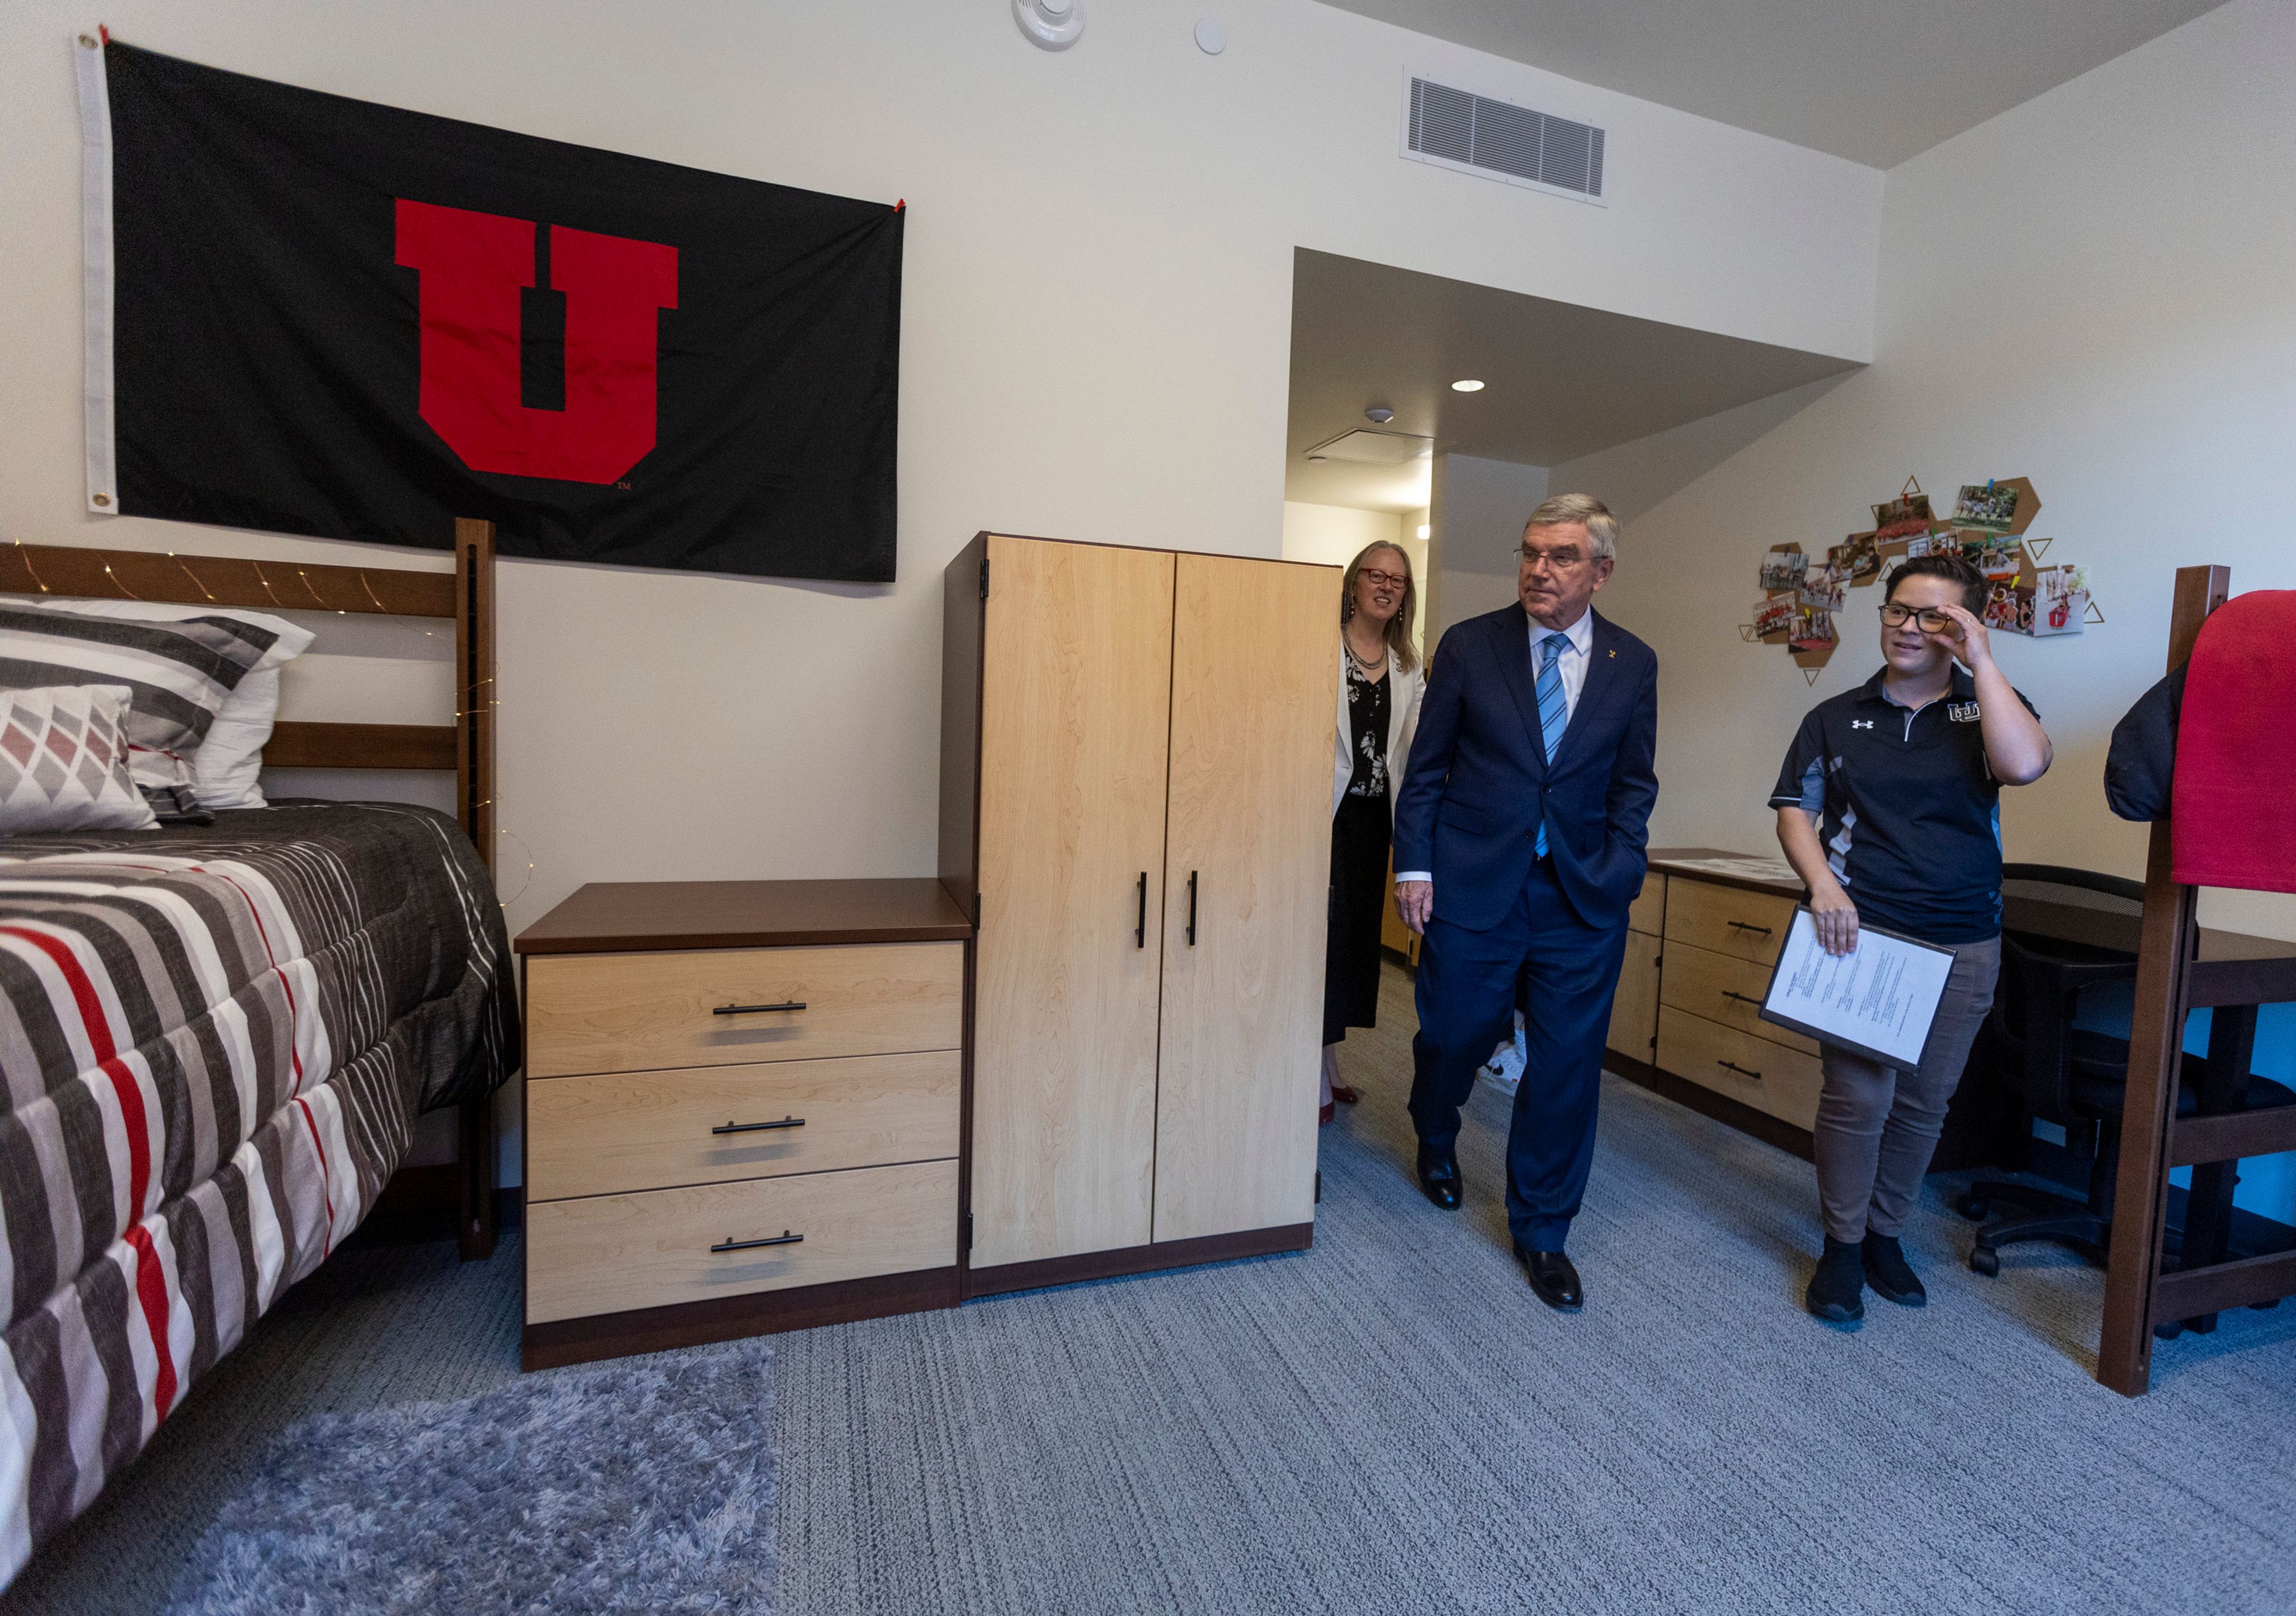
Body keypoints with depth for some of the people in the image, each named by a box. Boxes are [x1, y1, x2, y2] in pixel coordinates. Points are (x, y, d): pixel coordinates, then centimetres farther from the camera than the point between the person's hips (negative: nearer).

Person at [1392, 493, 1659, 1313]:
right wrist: (1414, 864, -5)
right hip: (1473, 884, -1)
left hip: (1583, 894, 2)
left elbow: (1633, 783, 11)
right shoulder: (1468, 645, -1)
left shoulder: (1632, 664, 4)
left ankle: (1540, 1230, 29)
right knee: (1454, 1032, 11)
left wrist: (1619, 866, -2)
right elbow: (1426, 768, 1)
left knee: (1567, 1067, 7)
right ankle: (1435, 1138, 47)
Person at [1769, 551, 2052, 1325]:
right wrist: (1822, 884, -13)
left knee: (1923, 1102, 10)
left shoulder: (1989, 709, 6)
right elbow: (1795, 812, 4)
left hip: (1963, 945, 2)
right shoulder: (1836, 719, 8)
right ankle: (1843, 1246, 11)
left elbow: (2024, 764, -17)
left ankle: (1885, 1234, 29)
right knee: (1858, 1095, -6)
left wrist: (1981, 661, -12)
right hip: (1859, 934, -1)